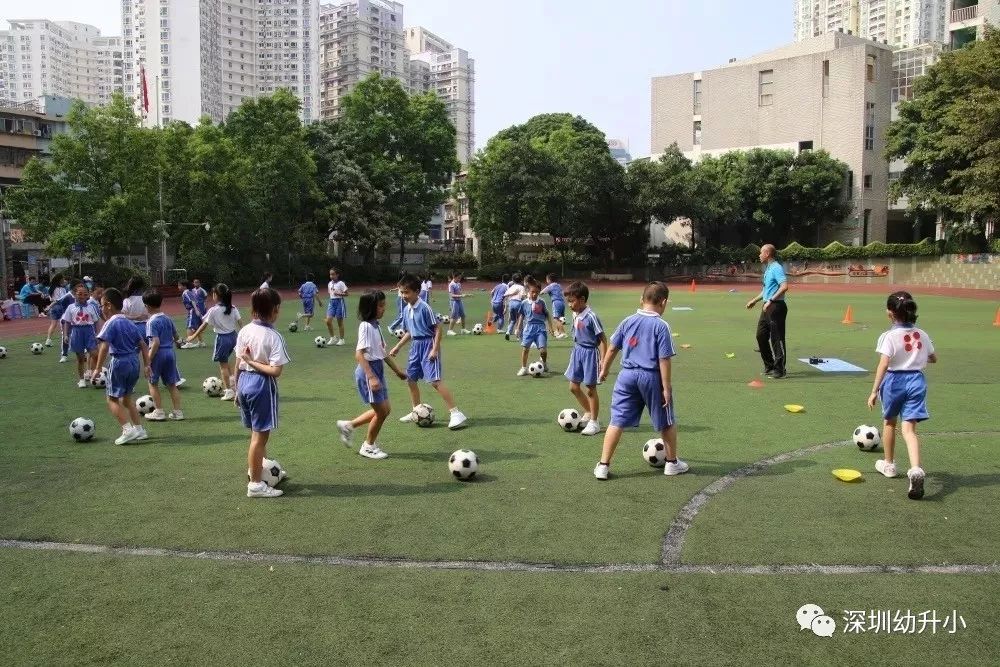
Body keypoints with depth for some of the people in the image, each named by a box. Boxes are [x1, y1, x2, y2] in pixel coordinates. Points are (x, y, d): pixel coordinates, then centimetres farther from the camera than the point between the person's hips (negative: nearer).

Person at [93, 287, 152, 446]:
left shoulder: (111, 323, -10)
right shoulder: (130, 323, 12)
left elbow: (104, 346, -19)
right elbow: (143, 345, 13)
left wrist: (98, 368, -17)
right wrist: (146, 365, 16)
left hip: (119, 362, -7)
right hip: (134, 362, 7)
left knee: (112, 399, 2)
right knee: (126, 397, 21)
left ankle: (128, 428, -12)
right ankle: (139, 429, 20)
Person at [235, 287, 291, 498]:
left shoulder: (244, 331, 1)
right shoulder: (273, 337, -17)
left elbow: (238, 365, 7)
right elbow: (275, 371, -22)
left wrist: (237, 390, 16)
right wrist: (254, 362, -13)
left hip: (244, 382, 7)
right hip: (262, 385, -7)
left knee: (257, 432, 23)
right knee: (260, 435, 3)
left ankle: (259, 469, 40)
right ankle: (255, 484, 12)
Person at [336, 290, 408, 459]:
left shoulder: (375, 325, 9)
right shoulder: (366, 326, -18)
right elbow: (359, 354, -23)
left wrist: (397, 370, 22)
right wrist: (371, 377, -27)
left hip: (378, 369, 9)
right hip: (368, 371, -9)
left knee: (385, 409, 14)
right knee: (381, 411, 1)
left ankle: (348, 425, 26)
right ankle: (368, 446, 21)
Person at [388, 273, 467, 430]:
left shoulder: (424, 307, -16)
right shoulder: (406, 310, 8)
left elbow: (437, 329, -15)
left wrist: (435, 349, -20)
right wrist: (397, 347, 21)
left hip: (428, 345, -9)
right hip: (416, 345, 9)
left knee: (435, 380, -16)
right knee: (410, 379, 14)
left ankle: (456, 413, -14)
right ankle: (416, 412, 31)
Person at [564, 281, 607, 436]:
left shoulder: (591, 317, -20)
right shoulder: (575, 315, 3)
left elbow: (603, 339, -17)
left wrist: (603, 361, -19)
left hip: (590, 353, -8)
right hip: (577, 352, 8)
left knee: (591, 388, 2)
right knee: (574, 387, 13)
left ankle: (594, 422, 15)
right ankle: (588, 413, 33)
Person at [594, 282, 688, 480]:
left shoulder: (628, 321, 3)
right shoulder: (661, 326, -10)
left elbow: (612, 349, 8)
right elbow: (664, 359, -12)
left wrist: (604, 370, 21)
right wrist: (666, 387, -7)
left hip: (627, 375, 3)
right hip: (651, 377, -3)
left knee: (617, 421, 6)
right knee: (667, 422, 17)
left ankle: (603, 466, 5)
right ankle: (672, 462, 30)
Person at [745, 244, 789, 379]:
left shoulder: (776, 268, -14)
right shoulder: (768, 269, 17)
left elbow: (784, 286, -26)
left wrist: (771, 300, -28)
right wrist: (755, 300, 29)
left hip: (776, 307, -10)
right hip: (767, 307, 10)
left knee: (777, 338, -4)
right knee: (761, 336, 12)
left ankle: (779, 369, 2)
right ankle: (769, 366, 22)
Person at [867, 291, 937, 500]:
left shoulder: (889, 336, -14)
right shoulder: (921, 335, 4)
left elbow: (883, 365, -20)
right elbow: (933, 359, 17)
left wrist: (874, 391, -19)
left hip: (895, 380, -3)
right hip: (916, 380, 3)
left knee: (889, 422, 20)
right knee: (909, 428, 0)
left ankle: (888, 465, 37)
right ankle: (916, 469, -24)